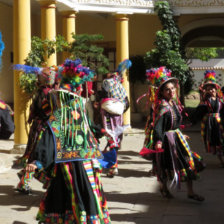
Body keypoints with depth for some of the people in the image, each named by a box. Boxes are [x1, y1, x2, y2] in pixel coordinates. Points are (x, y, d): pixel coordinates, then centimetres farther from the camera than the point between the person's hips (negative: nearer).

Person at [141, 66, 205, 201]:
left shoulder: (174, 103, 6)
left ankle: (190, 192, 17)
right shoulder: (162, 107, -21)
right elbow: (158, 125, -30)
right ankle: (164, 188, 31)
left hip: (177, 137, 9)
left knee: (188, 162, 8)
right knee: (166, 165, 7)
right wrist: (158, 141, -41)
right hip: (166, 139, -9)